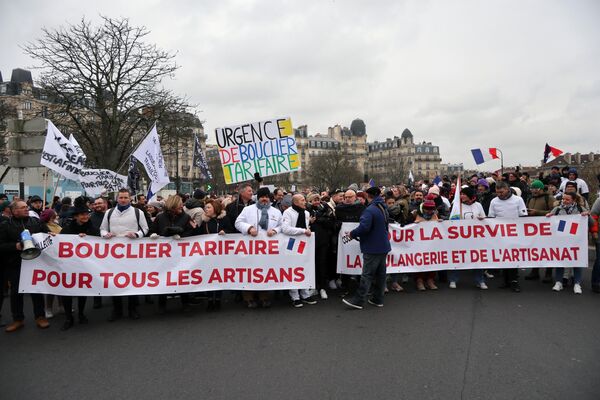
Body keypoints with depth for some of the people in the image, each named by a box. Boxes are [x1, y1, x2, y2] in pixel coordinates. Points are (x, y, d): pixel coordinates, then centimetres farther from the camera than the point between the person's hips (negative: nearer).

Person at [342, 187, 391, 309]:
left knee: (367, 274, -5)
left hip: (372, 248, -9)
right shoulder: (383, 208, 12)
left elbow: (364, 227, -27)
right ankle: (378, 299, 20)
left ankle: (358, 300, -1)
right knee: (381, 273, 12)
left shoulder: (370, 210, -18)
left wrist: (352, 234, -10)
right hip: (383, 246, 9)